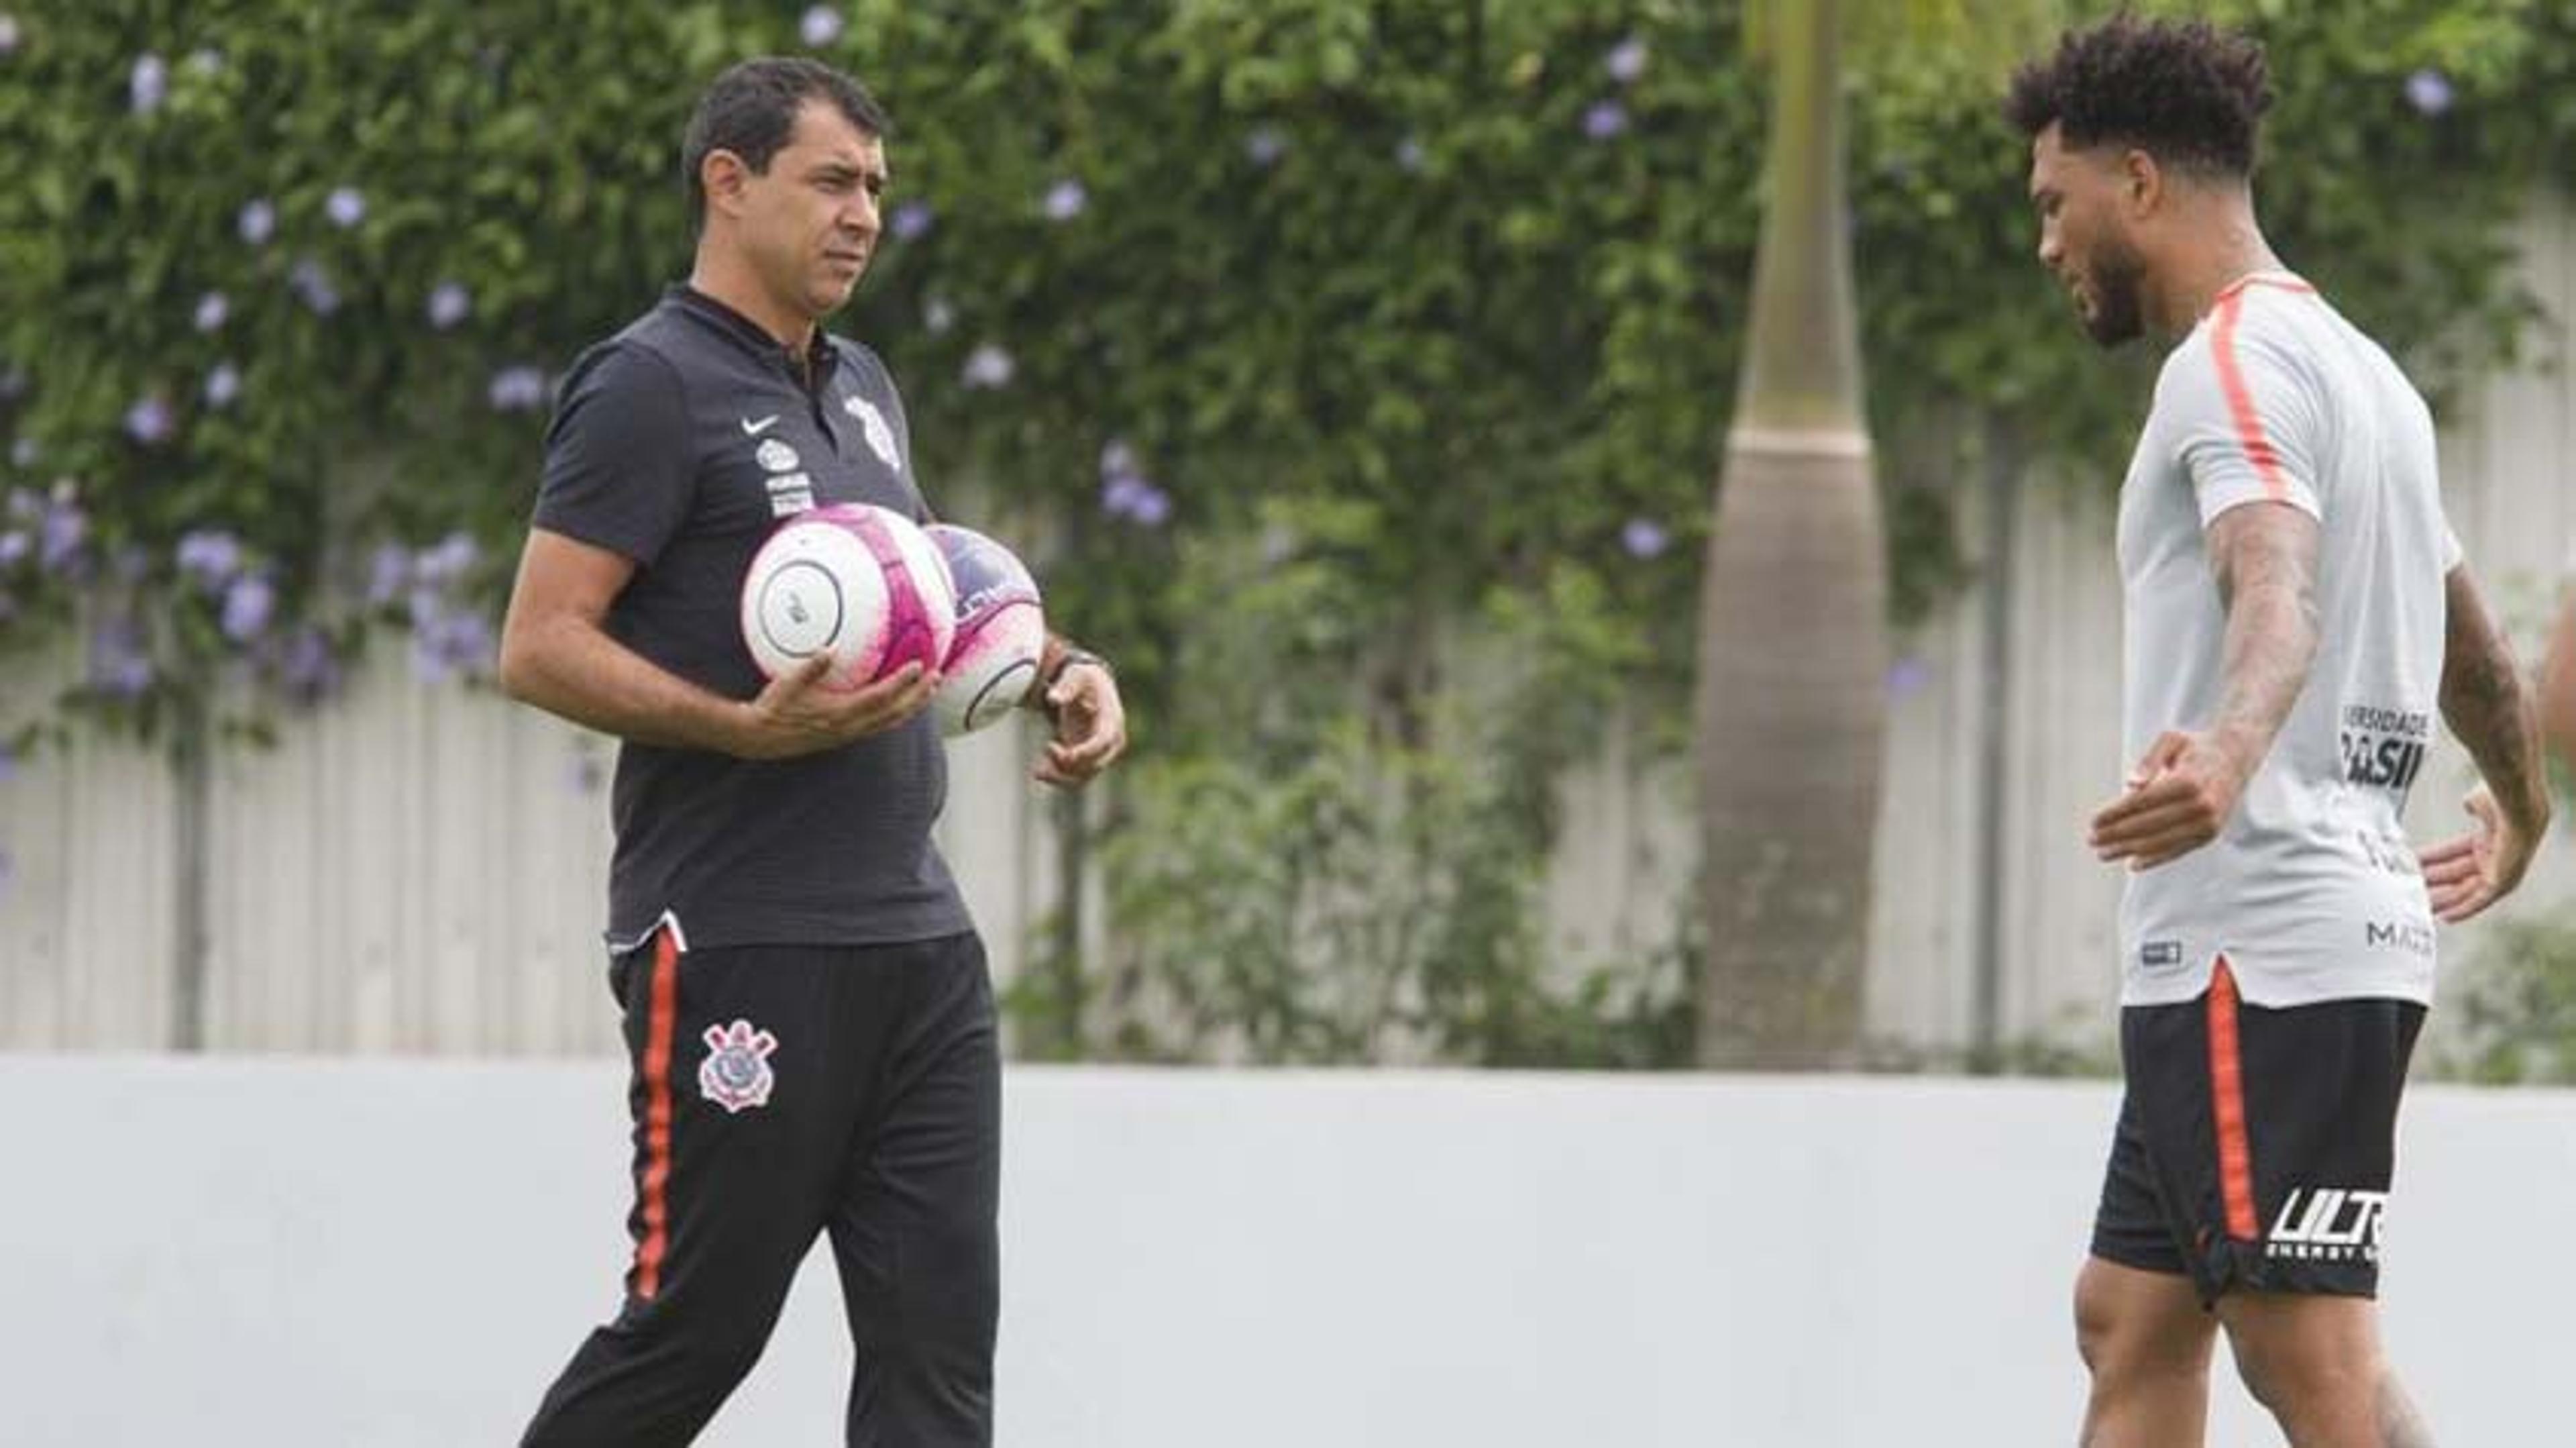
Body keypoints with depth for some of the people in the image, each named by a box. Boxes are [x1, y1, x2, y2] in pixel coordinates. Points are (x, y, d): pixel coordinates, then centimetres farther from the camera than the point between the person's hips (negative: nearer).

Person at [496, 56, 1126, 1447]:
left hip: (918, 940, 8)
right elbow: (540, 647, -15)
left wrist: (1059, 666, 12)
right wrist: (748, 729, -26)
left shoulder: (860, 387, 17)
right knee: (696, 1326, -2)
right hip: (738, 952, -8)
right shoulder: (651, 386, -9)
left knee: (937, 1333, 2)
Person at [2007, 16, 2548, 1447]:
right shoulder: (2355, 366, 21)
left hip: (2261, 950, -10)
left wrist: (2227, 751, -50)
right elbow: (2471, 644, 33)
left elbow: (2277, 592, -30)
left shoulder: (2237, 360, -11)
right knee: (2130, 1327, 11)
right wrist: (2517, 821, 50)